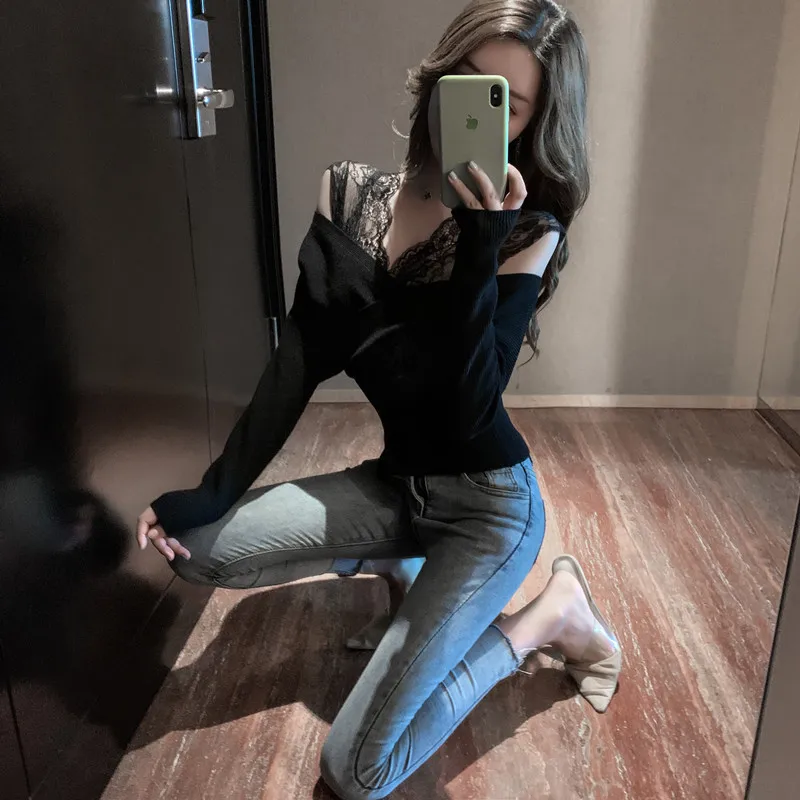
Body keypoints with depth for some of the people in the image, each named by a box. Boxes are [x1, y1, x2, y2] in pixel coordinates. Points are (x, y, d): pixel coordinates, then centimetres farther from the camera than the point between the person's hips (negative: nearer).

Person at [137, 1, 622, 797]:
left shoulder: (525, 235, -16)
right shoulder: (349, 195, -4)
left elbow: (470, 413, -26)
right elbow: (297, 364, -3)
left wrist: (478, 244, -33)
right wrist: (213, 492, -4)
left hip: (488, 504, -5)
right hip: (397, 482, 5)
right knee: (193, 547, -4)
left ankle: (545, 618, 11)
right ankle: (403, 569, 16)